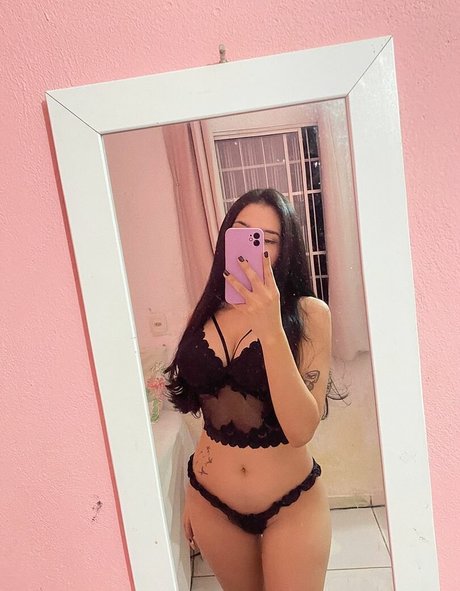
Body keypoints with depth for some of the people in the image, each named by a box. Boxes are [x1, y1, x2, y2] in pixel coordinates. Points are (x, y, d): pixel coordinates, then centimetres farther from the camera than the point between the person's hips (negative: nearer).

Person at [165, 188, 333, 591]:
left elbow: (301, 429, -24)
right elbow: (208, 410, 6)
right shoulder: (207, 314, -5)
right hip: (212, 504, 4)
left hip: (292, 505, -3)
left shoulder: (309, 314, -16)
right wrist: (192, 492, 14)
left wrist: (270, 328, -33)